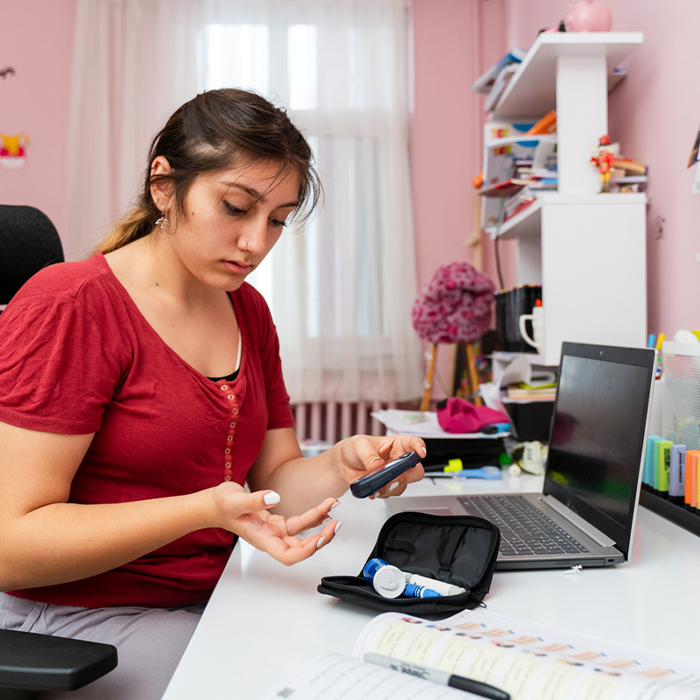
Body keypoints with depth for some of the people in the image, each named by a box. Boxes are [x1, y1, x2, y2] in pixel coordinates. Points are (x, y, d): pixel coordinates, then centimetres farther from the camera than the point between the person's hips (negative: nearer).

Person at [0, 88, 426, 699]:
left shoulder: (247, 310, 9)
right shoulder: (68, 306, -14)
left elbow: (273, 478, 9)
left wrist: (343, 466, -13)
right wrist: (205, 510, -28)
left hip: (216, 599, 7)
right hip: (83, 616, -6)